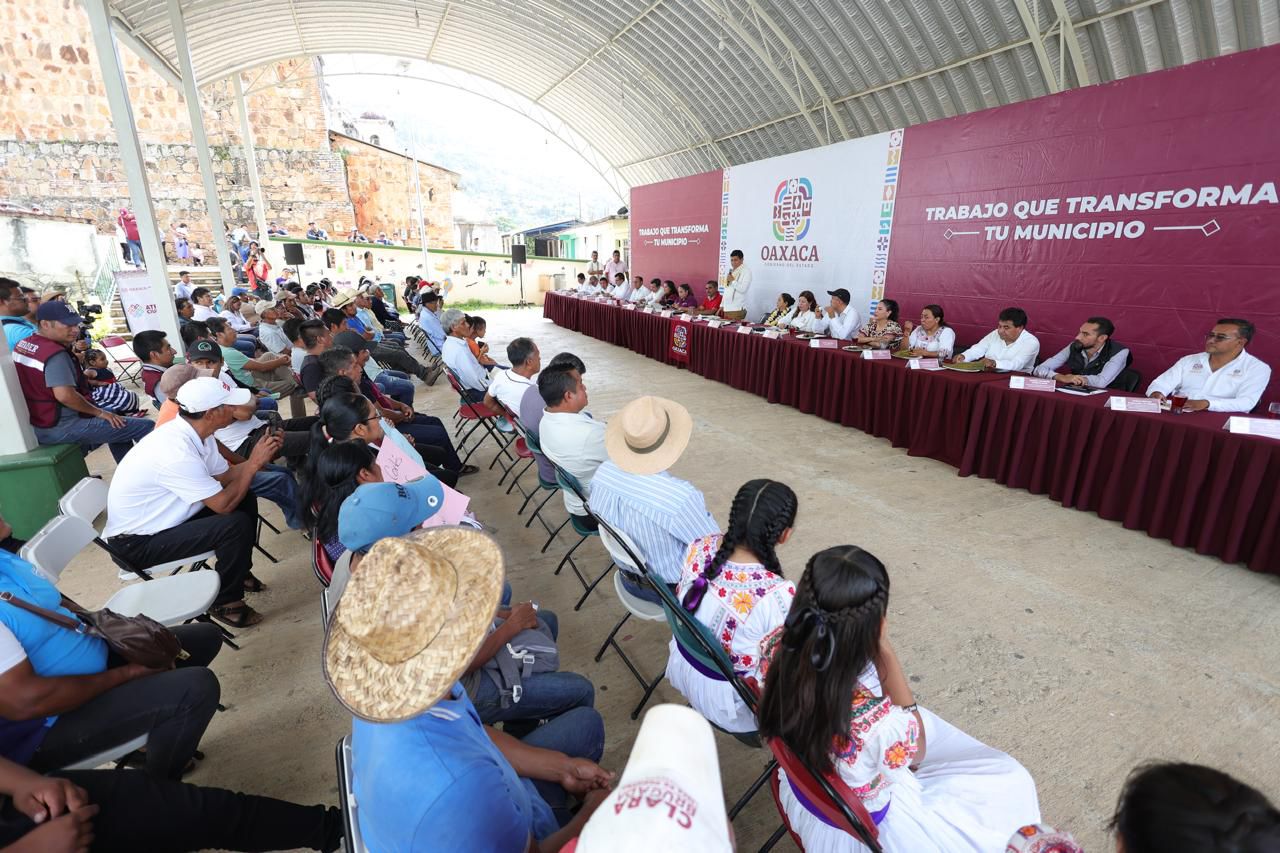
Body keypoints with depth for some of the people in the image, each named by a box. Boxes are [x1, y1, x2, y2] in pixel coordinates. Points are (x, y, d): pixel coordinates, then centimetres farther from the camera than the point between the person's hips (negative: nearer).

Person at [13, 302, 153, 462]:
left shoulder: (21, 344, 8)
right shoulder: (55, 354, -22)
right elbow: (64, 395, -30)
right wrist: (99, 412, -17)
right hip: (61, 428, -11)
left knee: (117, 424, 31)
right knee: (147, 427, -17)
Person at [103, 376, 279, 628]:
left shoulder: (192, 431, -6)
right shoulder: (177, 453, -33)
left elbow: (225, 476, 5)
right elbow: (224, 505, -26)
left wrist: (259, 457, -9)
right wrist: (254, 464, -20)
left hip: (163, 517, 9)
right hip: (136, 543, -9)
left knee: (246, 500, 4)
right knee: (236, 524, -24)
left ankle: (238, 570, 22)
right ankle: (225, 603, -4)